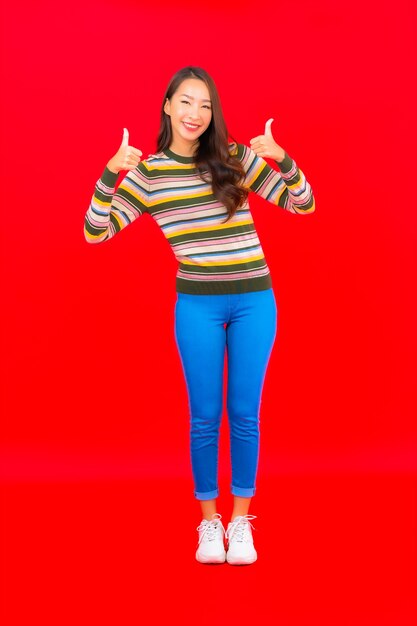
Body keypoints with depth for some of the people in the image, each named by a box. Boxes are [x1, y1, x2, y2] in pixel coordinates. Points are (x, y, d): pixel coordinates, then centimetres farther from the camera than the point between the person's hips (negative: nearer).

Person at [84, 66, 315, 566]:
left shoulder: (236, 157, 1)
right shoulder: (147, 172, 1)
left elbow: (303, 205, 0)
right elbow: (95, 232, -3)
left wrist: (282, 159, -18)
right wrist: (109, 173, -16)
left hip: (254, 299, 1)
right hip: (197, 303, 0)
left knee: (245, 414, 7)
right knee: (204, 416, 6)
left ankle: (241, 520, 22)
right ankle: (209, 521, 23)